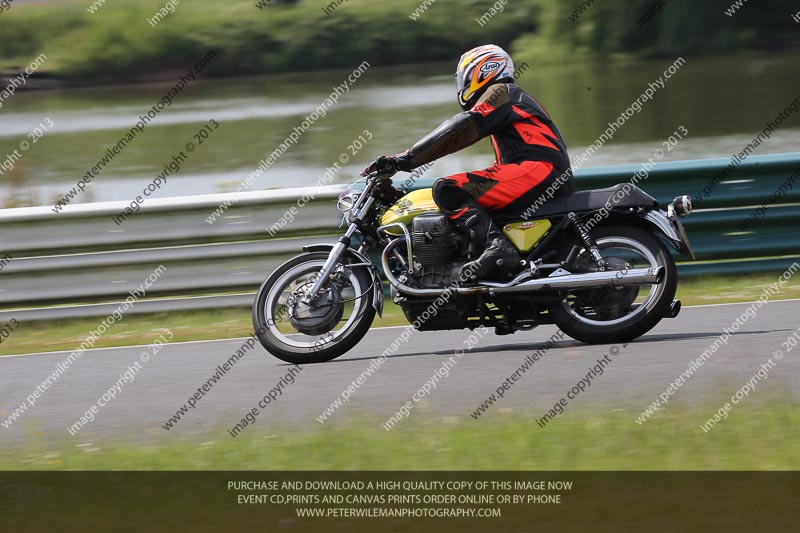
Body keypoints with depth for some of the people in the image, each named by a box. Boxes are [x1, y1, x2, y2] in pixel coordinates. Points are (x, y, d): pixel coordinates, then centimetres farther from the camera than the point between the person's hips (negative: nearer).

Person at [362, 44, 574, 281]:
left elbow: (462, 129, -10)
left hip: (538, 168, -10)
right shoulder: (517, 98, 34)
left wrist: (405, 159, -13)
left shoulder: (501, 92, 4)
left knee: (447, 191, -21)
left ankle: (496, 248, -39)